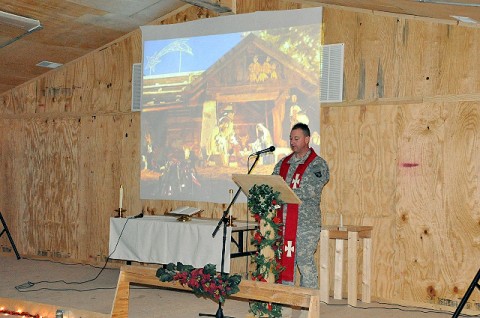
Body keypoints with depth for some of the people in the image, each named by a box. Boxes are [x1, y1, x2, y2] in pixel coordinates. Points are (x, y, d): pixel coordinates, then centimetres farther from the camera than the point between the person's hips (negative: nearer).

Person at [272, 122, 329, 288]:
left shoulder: (318, 164, -2)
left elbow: (311, 192, -15)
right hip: (283, 221, 5)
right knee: (285, 261, 8)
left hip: (306, 222, -5)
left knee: (305, 262, -4)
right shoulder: (283, 163, 17)